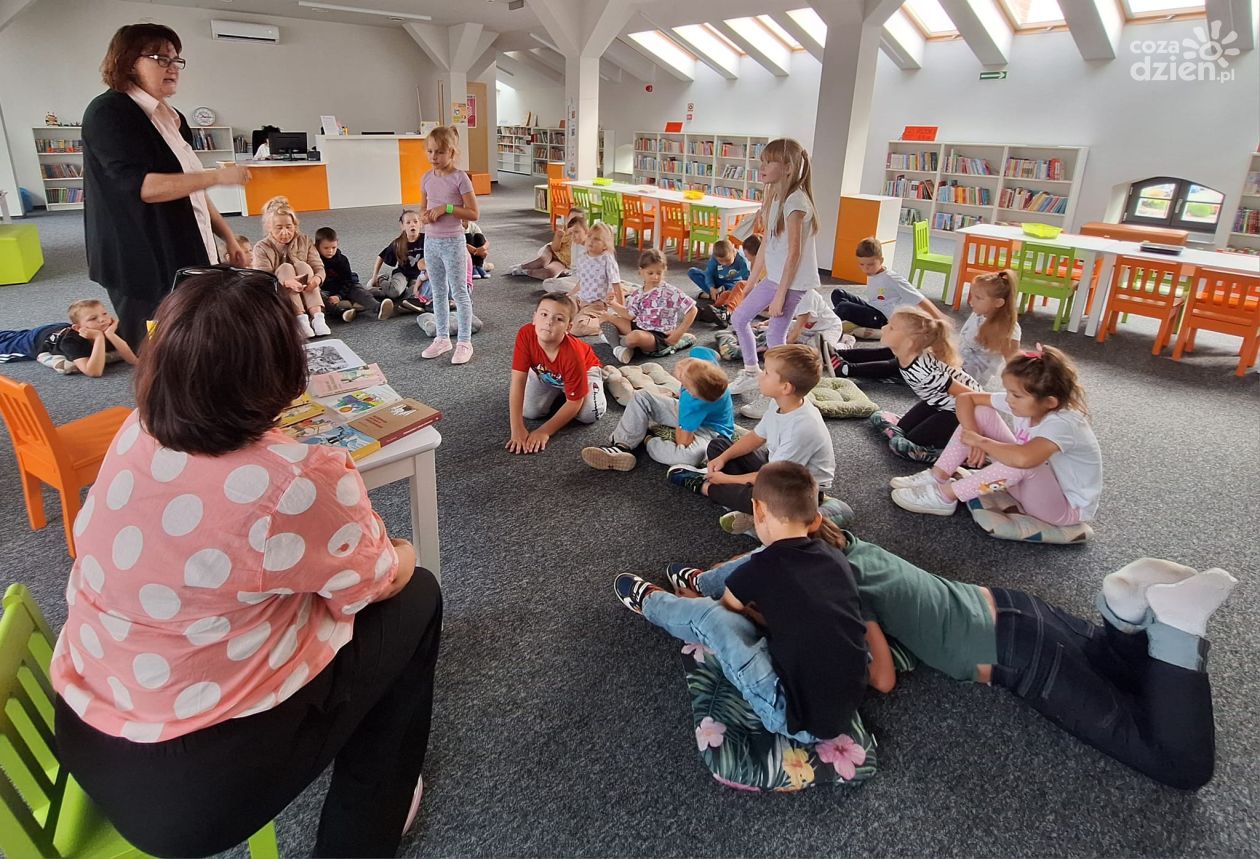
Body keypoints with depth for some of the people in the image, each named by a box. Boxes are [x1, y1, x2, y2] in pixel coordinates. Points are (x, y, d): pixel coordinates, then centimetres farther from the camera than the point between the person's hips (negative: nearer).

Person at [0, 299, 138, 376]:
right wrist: (99, 337, -59)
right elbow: (94, 372, -57)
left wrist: (110, 334, -53)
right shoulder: (71, 341, -46)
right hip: (36, 341, -3)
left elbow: (133, 359, -45)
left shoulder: (113, 330, -34)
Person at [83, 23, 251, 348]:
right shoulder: (108, 112, -9)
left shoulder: (174, 118, 16)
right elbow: (140, 186, -21)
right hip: (142, 264, -8)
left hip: (185, 256, 8)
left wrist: (228, 236, 14)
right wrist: (218, 176, -21)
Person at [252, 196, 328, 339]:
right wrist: (286, 282, -44)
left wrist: (317, 278, -34)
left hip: (304, 295, 2)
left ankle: (317, 316, -39)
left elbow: (319, 268, -8)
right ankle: (301, 319, -41)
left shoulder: (305, 241, -1)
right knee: (285, 268, -26)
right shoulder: (261, 248, -10)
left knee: (302, 265, -23)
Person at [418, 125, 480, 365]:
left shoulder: (460, 178, -11)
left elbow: (473, 213, -12)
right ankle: (443, 338, 25)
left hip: (453, 242, -6)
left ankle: (464, 342, 8)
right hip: (431, 241, 6)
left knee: (459, 293, 1)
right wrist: (424, 217, -5)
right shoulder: (426, 178, 6)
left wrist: (446, 208, -21)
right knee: (438, 293, 14)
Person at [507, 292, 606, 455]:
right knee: (529, 412, -16)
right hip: (544, 373, 3)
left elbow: (574, 403, -32)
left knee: (590, 414, -24)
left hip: (584, 368, -2)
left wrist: (545, 431, -34)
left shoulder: (573, 354, -42)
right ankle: (556, 391, 16)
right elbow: (518, 380, -35)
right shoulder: (526, 334, -37)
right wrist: (517, 430, -38)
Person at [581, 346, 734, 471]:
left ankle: (648, 441, -15)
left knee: (692, 455, -41)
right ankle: (621, 446, -14)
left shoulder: (695, 403, -42)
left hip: (710, 431, -8)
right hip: (690, 412, 8)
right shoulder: (702, 355, -27)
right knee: (641, 397, -3)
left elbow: (683, 441, -32)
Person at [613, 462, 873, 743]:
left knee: (709, 614, -2)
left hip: (803, 722, -6)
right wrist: (754, 611, 16)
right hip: (847, 707, 7)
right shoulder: (835, 556, -2)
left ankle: (649, 602, 29)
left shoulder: (762, 569, -16)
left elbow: (725, 608, 7)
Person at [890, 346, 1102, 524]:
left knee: (1021, 460, -40)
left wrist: (980, 441, -34)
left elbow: (1023, 458, -53)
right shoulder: (1023, 403, -11)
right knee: (982, 413, -7)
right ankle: (937, 477, -9)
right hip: (1030, 485, 7)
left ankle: (944, 496, -24)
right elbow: (966, 398, -4)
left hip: (1067, 508, -7)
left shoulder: (1064, 424, -32)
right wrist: (974, 437, -20)